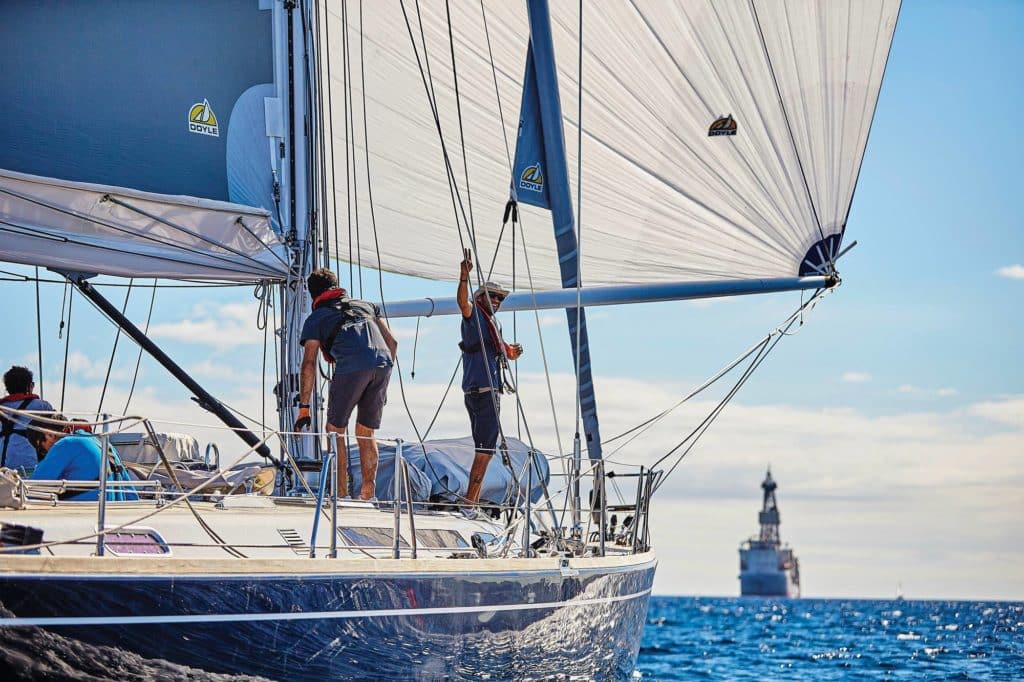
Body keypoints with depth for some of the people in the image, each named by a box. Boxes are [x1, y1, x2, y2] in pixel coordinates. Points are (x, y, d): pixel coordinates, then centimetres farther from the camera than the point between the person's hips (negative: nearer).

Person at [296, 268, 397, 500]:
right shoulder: (365, 305, 33)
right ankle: (368, 494, 12)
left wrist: (304, 407, 11)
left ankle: (340, 492, 5)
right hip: (383, 363, 4)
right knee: (366, 433, 16)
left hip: (351, 366, -4)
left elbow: (309, 364, 11)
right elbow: (392, 342, 27)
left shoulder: (316, 318, 21)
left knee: (336, 430, 11)